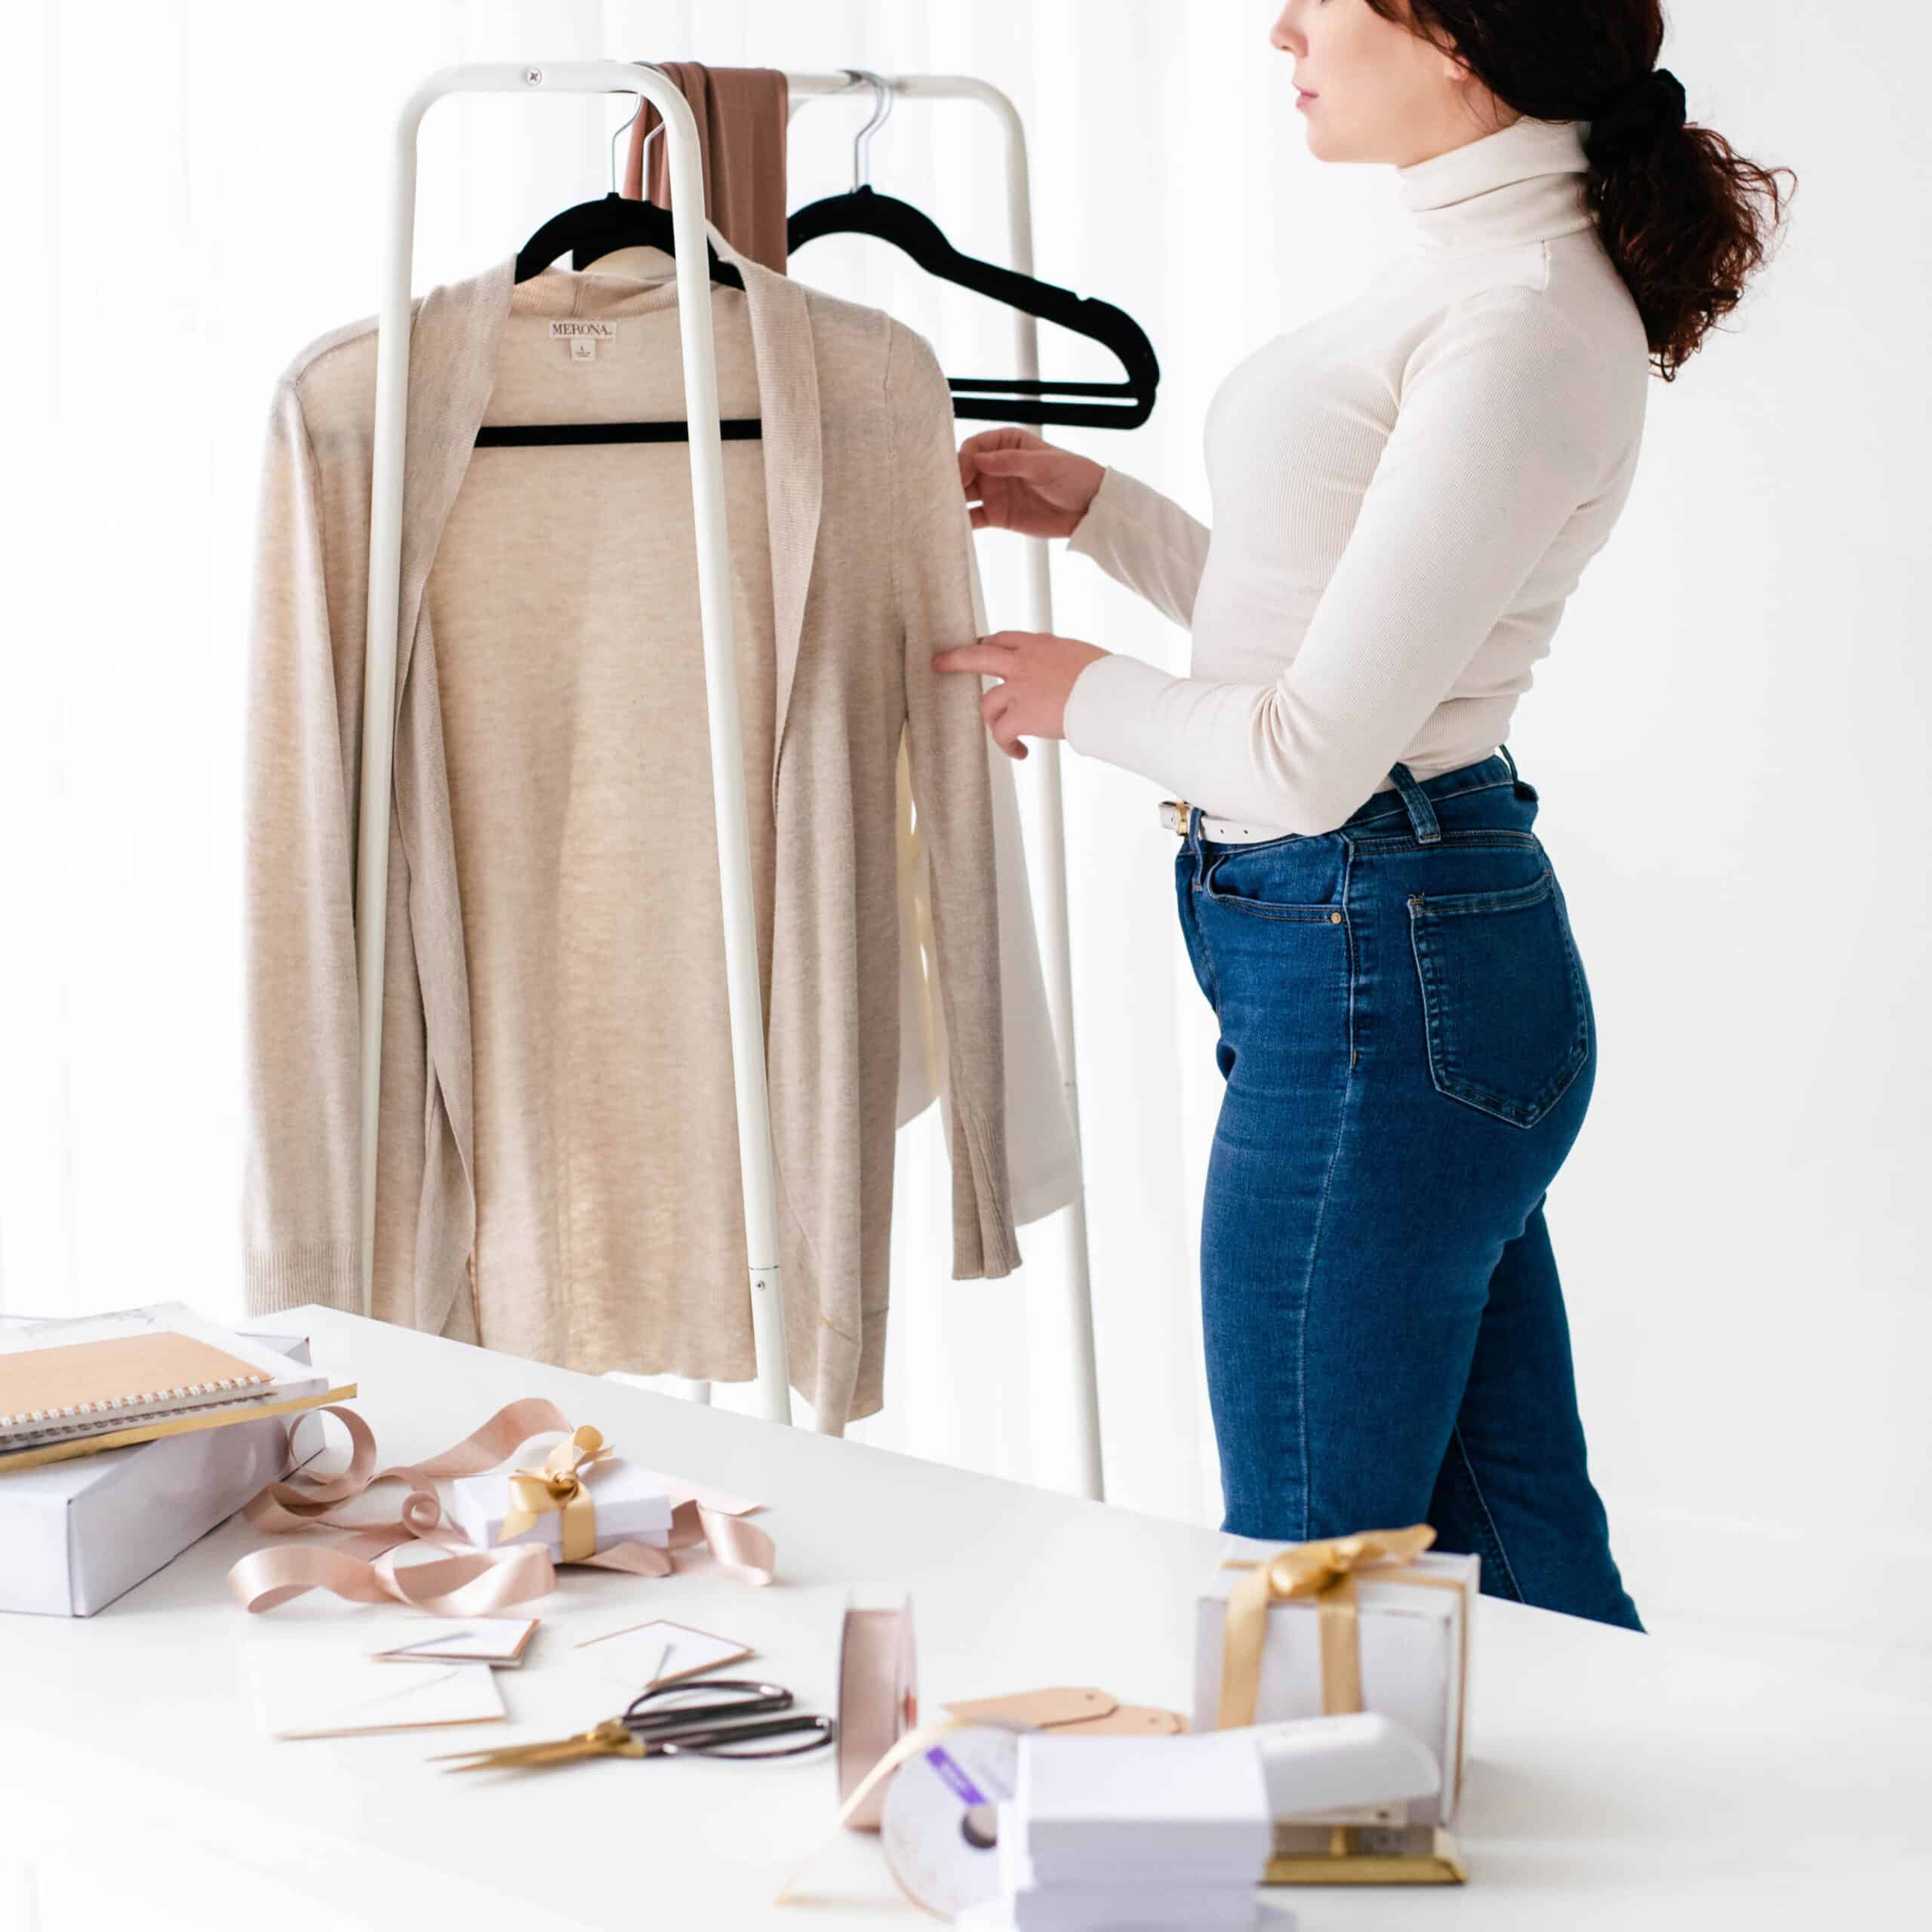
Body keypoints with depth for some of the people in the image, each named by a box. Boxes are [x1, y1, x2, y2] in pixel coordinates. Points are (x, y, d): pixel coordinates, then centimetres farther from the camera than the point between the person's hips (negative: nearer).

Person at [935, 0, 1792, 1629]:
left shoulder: (1524, 330, -19)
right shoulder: (1474, 268, 11)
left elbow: (1310, 752, -21)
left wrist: (1087, 693, -3)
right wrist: (1094, 506, 20)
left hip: (1375, 976, -10)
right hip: (1402, 958, 10)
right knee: (1519, 1555, 17)